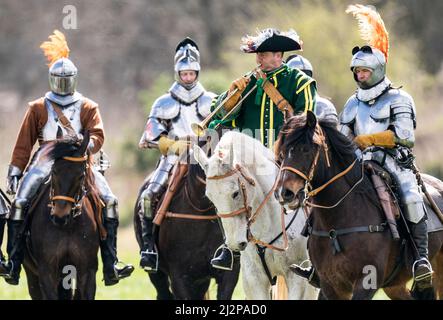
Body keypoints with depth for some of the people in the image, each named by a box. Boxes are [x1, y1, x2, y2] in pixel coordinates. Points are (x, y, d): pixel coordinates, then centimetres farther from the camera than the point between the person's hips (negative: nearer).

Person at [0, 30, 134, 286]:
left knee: (110, 200, -19)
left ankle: (111, 266, -18)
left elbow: (98, 136, 0)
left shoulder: (88, 107, 12)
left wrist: (85, 145, -22)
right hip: (46, 162, 0)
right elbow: (24, 142, 11)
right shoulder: (38, 108, 11)